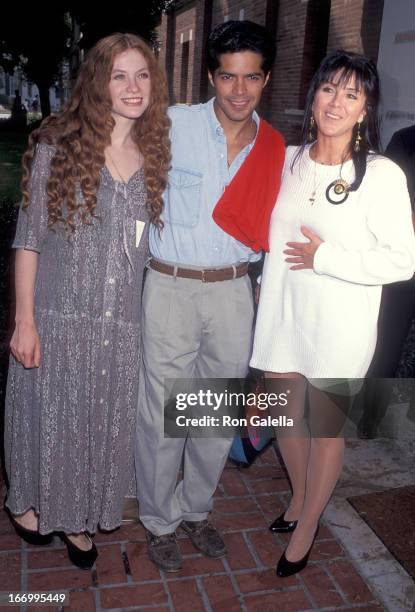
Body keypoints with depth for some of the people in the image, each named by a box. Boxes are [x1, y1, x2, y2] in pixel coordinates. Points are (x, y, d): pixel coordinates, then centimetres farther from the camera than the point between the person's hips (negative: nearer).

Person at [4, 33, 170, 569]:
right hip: (59, 315, -3)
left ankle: (77, 516, 38)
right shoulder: (58, 146, -4)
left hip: (122, 320, 3)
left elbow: (150, 240, 10)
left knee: (104, 420, 13)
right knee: (50, 415, 11)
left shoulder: (155, 154, 6)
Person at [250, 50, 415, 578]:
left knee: (326, 426, 10)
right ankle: (299, 498, 45)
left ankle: (305, 530, 33)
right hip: (281, 313, 5)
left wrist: (324, 258, -17)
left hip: (339, 326, -4)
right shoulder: (288, 160, 4)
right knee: (284, 415, 17)